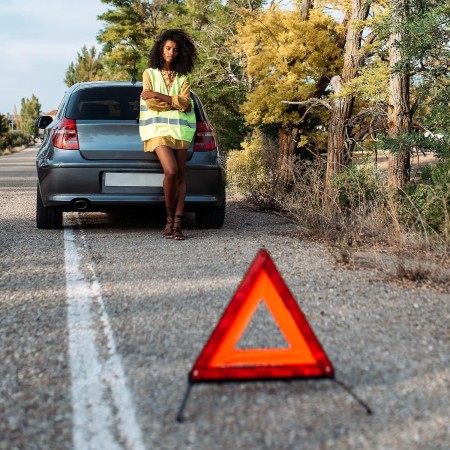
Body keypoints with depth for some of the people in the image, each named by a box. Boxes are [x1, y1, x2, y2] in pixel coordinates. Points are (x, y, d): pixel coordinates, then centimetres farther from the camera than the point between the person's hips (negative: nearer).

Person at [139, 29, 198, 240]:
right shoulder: (149, 73, 10)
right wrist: (177, 103, -5)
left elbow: (185, 103, -4)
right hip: (158, 127, -3)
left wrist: (157, 95, -8)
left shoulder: (183, 77, 14)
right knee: (171, 172, -20)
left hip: (180, 128, 3)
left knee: (180, 176, -4)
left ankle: (177, 224, -4)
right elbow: (150, 103, -3)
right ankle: (169, 218, -3)